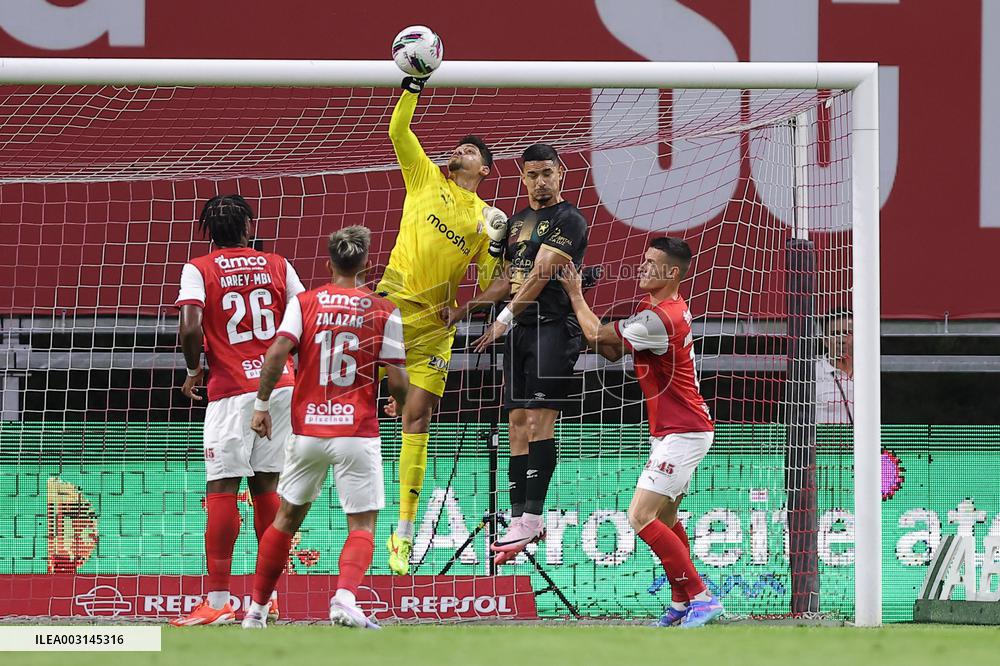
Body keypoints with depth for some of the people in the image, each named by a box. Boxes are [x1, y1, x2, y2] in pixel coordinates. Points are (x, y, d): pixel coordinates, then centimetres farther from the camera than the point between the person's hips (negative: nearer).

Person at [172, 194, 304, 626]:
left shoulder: (199, 270, -2)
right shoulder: (277, 266, 8)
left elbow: (190, 328, -15)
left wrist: (194, 370, 3)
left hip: (231, 390, -4)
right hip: (280, 383, 4)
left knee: (222, 492, -5)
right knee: (266, 487, 12)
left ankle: (217, 602, -11)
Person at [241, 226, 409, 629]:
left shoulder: (304, 304, 4)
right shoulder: (384, 312, 0)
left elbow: (278, 351, -10)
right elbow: (396, 381, -3)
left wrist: (262, 404, -2)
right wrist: (407, 411, 17)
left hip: (308, 429, 2)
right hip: (357, 432, -2)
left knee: (287, 518, 17)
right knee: (362, 525, 1)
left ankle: (256, 609, 21)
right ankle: (345, 597, -26)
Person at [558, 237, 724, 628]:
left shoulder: (660, 319, -24)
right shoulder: (658, 305, 9)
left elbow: (598, 335, -14)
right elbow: (613, 351, 15)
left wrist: (575, 294, -1)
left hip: (681, 433, -11)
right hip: (671, 432, 11)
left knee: (641, 516, -16)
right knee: (665, 517, 20)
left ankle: (701, 597, -16)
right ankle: (681, 604, 27)